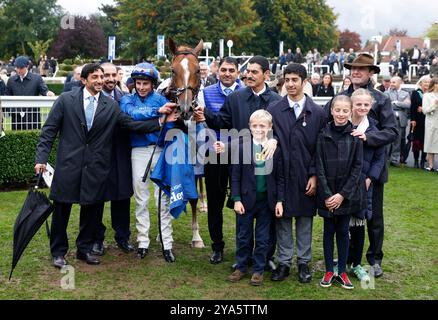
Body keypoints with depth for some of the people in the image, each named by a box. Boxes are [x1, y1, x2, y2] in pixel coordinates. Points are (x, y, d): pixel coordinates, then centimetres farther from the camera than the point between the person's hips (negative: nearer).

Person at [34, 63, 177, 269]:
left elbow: (132, 124, 2)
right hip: (68, 164, -2)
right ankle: (58, 252, 21)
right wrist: (41, 158, -9)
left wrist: (160, 122, -8)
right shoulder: (66, 100, -1)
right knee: (62, 208, 5)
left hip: (96, 167, 2)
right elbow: (49, 131, -1)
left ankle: (84, 249, 28)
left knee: (91, 208, 10)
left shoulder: (111, 106, 5)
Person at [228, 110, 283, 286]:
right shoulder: (242, 148, -6)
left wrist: (279, 200, -3)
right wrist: (236, 199, -8)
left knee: (263, 238, 9)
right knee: (243, 236, 11)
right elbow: (235, 177, -3)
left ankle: (258, 269, 21)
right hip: (246, 199, 0)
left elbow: (279, 177, 1)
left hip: (267, 200, 1)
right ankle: (241, 267, 25)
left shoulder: (275, 149, -3)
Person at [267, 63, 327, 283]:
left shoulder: (317, 113, 0)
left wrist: (314, 175, -5)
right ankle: (284, 262, 21)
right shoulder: (273, 110, 1)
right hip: (281, 176, 0)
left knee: (305, 219, 9)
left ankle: (304, 263, 22)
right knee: (282, 220, 8)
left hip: (306, 178, 0)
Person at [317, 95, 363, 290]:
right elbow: (319, 166, -4)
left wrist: (343, 194, -11)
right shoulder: (323, 135, -4)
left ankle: (342, 272, 19)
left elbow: (357, 167, -5)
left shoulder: (355, 136, -4)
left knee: (343, 232, 9)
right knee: (329, 231, 9)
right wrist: (327, 195, -11)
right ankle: (329, 271, 19)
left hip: (347, 194, 0)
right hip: (327, 195, 0)